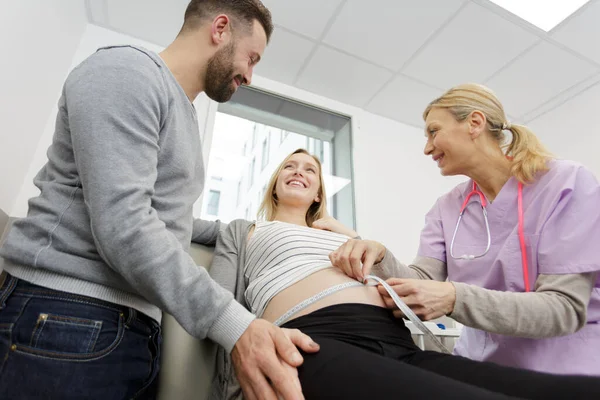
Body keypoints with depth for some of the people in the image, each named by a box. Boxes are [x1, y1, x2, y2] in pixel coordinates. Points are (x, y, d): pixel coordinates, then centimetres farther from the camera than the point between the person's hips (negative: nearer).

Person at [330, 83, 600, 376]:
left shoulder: (567, 184, -12)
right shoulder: (447, 208, 0)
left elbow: (565, 308, -19)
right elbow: (423, 281, -10)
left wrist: (454, 299, -33)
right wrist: (380, 260, -29)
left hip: (566, 369, -3)